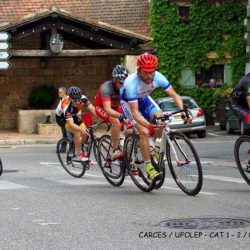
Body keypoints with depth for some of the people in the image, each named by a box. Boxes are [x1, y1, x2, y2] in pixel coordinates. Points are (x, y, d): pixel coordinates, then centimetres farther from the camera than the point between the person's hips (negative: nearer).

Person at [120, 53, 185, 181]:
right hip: (128, 102, -5)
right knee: (144, 132, -22)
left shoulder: (158, 77, -27)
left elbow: (175, 95, -22)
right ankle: (148, 166, -13)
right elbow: (134, 112, -41)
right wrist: (149, 126, -54)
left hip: (143, 99, 5)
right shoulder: (131, 83, -39)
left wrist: (182, 111, -40)